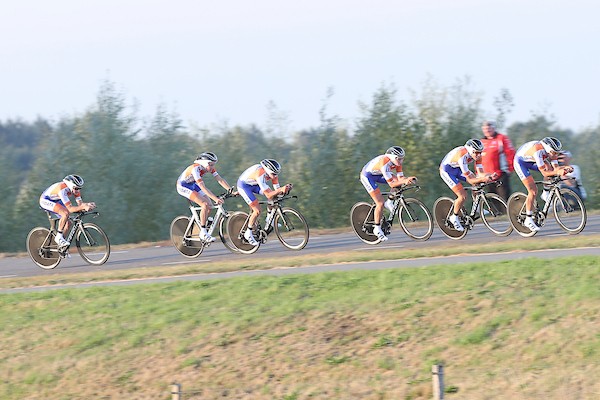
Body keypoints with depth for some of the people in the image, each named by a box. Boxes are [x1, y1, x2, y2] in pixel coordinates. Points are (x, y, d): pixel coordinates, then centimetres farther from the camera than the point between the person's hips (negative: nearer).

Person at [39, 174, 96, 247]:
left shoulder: (75, 189, -13)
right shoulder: (62, 189, -36)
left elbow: (80, 204, -14)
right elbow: (70, 208, -39)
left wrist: (87, 205, -35)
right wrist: (83, 207, -50)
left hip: (55, 201, 9)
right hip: (45, 200, -9)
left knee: (68, 223, -2)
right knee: (66, 213, -31)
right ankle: (59, 237, -21)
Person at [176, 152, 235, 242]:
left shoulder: (209, 168, -11)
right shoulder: (196, 169, -34)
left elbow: (220, 180, -13)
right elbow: (203, 187, -40)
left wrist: (231, 190, -27)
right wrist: (215, 199, -47)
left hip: (193, 185, 8)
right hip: (183, 187, -8)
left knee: (210, 206, -5)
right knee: (205, 204, -23)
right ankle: (203, 233, -18)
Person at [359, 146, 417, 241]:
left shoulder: (397, 162, -12)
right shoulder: (384, 163, -36)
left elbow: (400, 178, -12)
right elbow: (391, 184, -37)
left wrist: (408, 179, -32)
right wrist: (404, 181, -48)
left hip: (378, 175, 8)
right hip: (367, 176, -8)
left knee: (399, 180, -10)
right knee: (380, 203, -15)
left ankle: (389, 203, 4)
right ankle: (377, 229, -2)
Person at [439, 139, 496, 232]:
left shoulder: (477, 155, -15)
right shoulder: (462, 156, -37)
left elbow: (480, 173, -14)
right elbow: (469, 178, -34)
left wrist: (489, 175, -34)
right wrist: (483, 179, -47)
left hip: (457, 168, 7)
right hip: (447, 170, -7)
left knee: (477, 183, -12)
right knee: (463, 196, -17)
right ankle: (454, 217, 3)